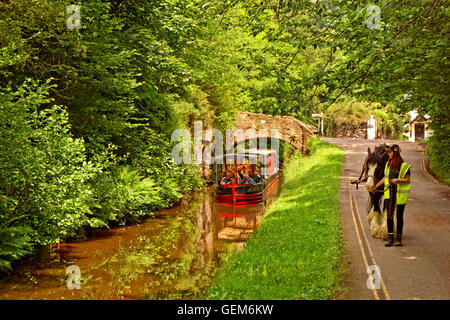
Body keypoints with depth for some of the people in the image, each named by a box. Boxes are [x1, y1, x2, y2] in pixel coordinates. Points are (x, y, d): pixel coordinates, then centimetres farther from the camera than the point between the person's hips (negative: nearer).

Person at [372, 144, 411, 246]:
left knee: (399, 216, 3)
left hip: (400, 194, -5)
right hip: (389, 193, 5)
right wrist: (376, 186, 20)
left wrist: (397, 180, -22)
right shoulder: (388, 164, 9)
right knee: (389, 215, 1)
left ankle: (398, 238, 13)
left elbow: (408, 180, -7)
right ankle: (390, 238, 7)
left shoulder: (404, 166, -8)